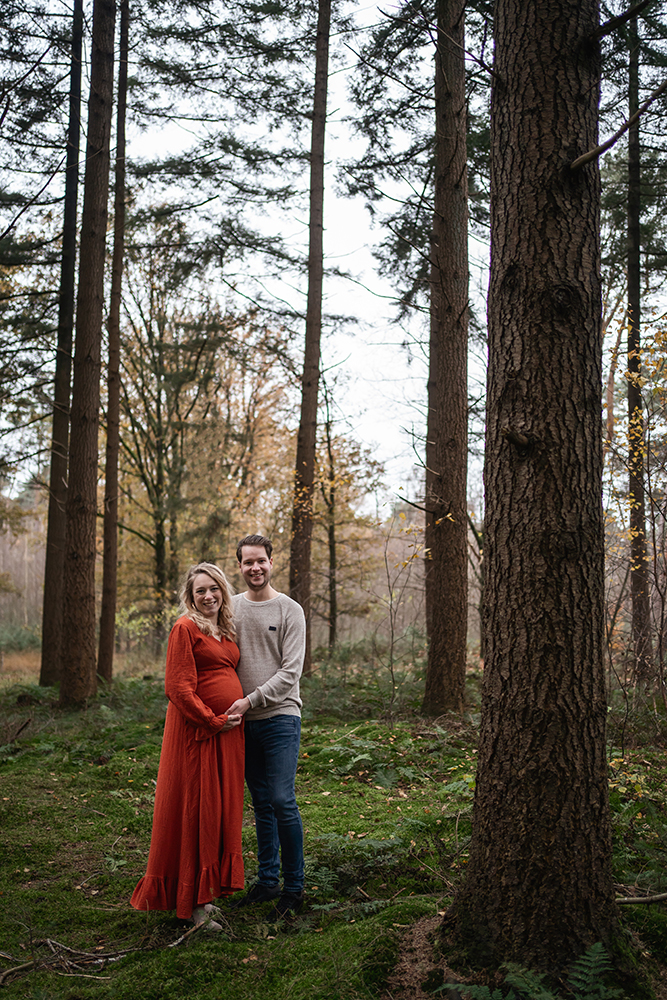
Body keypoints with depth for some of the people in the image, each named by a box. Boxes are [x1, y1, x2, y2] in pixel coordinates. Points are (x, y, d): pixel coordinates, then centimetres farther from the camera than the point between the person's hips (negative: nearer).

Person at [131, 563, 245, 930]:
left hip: (227, 732, 8)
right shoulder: (185, 628, -10)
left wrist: (235, 718, 10)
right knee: (196, 810, -2)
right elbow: (179, 688, -15)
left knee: (222, 809, 12)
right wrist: (214, 721, -15)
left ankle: (206, 892, 23)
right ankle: (192, 902, 8)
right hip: (196, 731, -8)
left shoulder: (225, 630, 14)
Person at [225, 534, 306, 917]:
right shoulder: (231, 608, 9)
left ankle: (294, 887, 2)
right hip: (245, 721, 4)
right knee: (261, 803, 11)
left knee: (282, 801, -9)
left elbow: (291, 671, -9)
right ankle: (268, 881, 20)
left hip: (280, 716, -4)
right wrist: (228, 704, 1)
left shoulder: (290, 610, -3)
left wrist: (252, 699, -18)